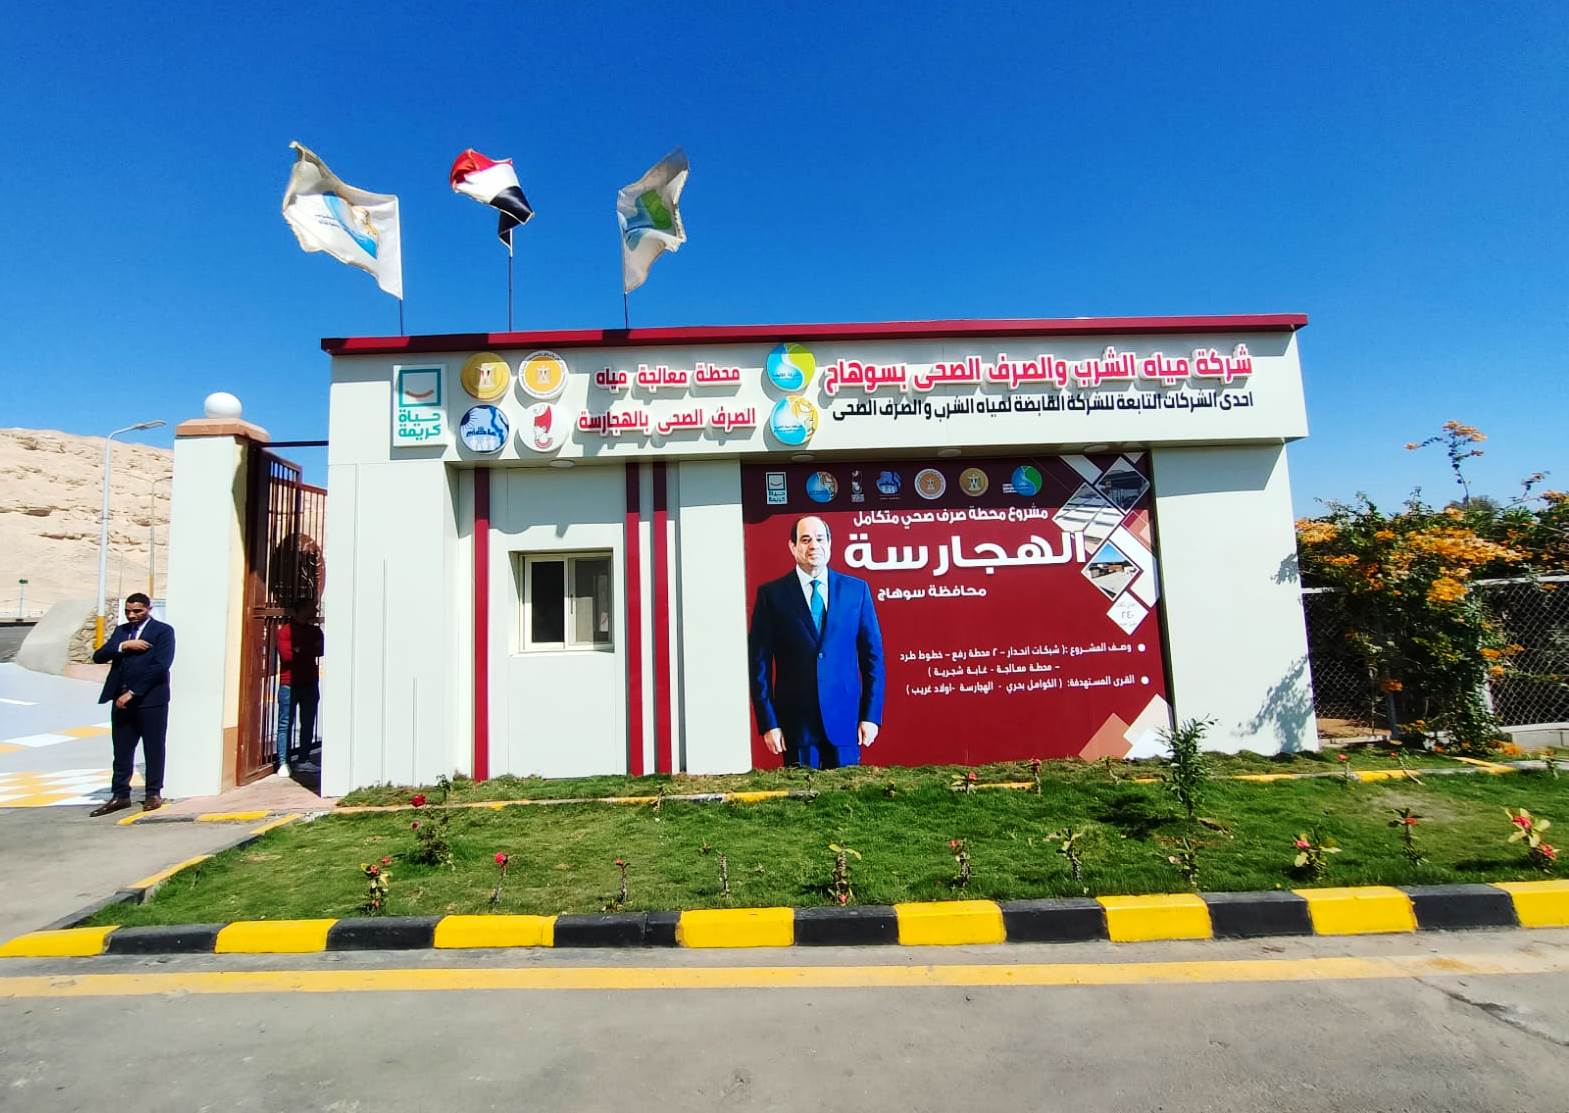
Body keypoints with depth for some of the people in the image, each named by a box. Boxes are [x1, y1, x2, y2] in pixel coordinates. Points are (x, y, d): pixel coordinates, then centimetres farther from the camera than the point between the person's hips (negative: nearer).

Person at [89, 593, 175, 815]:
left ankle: (153, 794, 14)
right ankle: (120, 795, 17)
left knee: (153, 749, 4)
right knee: (121, 751, 9)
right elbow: (98, 656, 6)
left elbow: (160, 666, -14)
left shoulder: (163, 631, -5)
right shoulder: (121, 630, 14)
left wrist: (132, 693, -15)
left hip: (151, 699, -5)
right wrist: (123, 645, -12)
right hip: (122, 699, 5)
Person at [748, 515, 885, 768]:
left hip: (846, 719, 2)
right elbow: (759, 663, 0)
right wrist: (768, 723, -4)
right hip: (796, 722, -1)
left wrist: (871, 715, 1)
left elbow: (873, 655, 7)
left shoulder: (856, 589, 5)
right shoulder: (771, 594, 0)